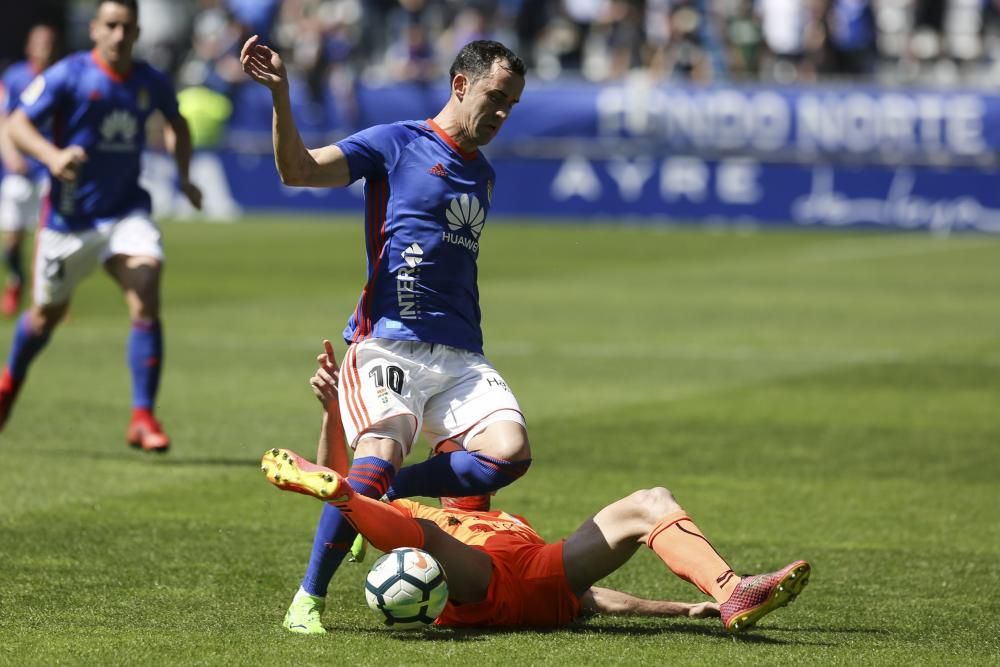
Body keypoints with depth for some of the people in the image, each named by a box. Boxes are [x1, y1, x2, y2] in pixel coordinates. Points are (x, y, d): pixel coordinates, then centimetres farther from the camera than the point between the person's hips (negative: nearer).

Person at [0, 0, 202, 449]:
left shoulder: (151, 83, 1)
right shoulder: (69, 75, -12)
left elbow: (176, 123, 22)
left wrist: (183, 175, 8)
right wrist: (52, 156, -35)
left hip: (126, 210, 2)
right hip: (70, 215, -2)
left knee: (146, 295, -21)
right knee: (48, 312, 13)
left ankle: (142, 419, -17)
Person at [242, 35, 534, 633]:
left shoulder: (482, 173, 23)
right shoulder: (396, 144, 3)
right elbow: (299, 170, -9)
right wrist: (280, 95, -23)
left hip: (460, 355, 6)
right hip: (388, 342, -6)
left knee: (510, 452, -21)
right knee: (383, 453, -29)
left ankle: (383, 499, -4)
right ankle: (309, 599, -16)